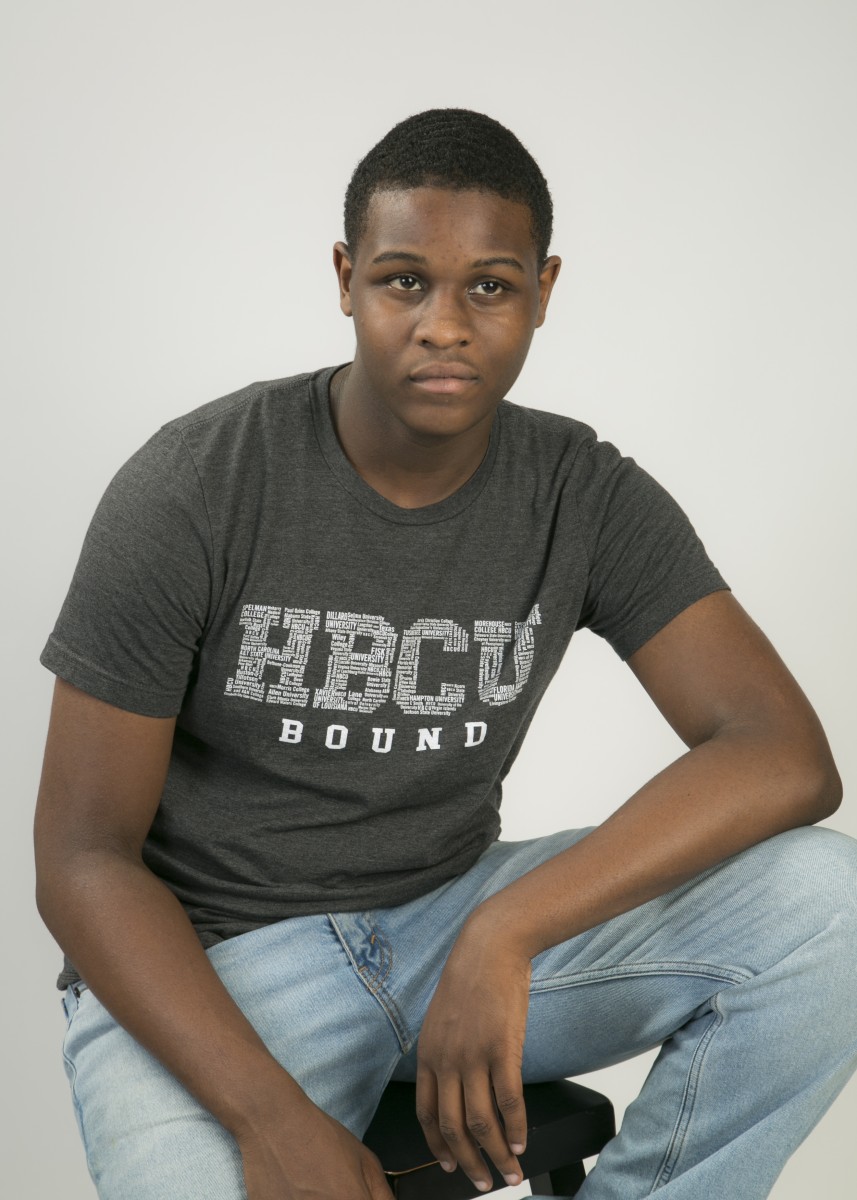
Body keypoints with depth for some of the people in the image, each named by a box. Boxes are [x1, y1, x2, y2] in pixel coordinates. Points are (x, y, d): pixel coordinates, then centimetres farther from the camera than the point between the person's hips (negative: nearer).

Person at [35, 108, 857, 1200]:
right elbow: (82, 856, -12)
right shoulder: (188, 494, -15)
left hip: (448, 917, 4)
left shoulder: (585, 496, -6)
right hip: (199, 964, -3)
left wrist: (501, 934, -30)